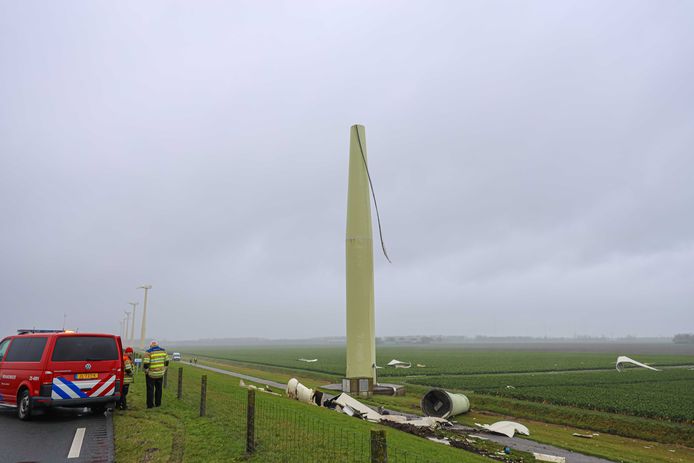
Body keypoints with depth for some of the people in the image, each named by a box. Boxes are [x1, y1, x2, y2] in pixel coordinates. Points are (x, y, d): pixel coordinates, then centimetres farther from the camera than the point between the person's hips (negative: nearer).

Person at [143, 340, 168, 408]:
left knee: (150, 389, 7)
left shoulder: (148, 352, -12)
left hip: (151, 374, -4)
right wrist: (164, 370, 17)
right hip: (160, 374, 4)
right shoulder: (163, 351, 2)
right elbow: (166, 362, 8)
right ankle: (158, 403, 21)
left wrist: (146, 371, -2)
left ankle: (150, 404, 9)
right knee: (158, 389, 17)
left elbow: (145, 364, -19)